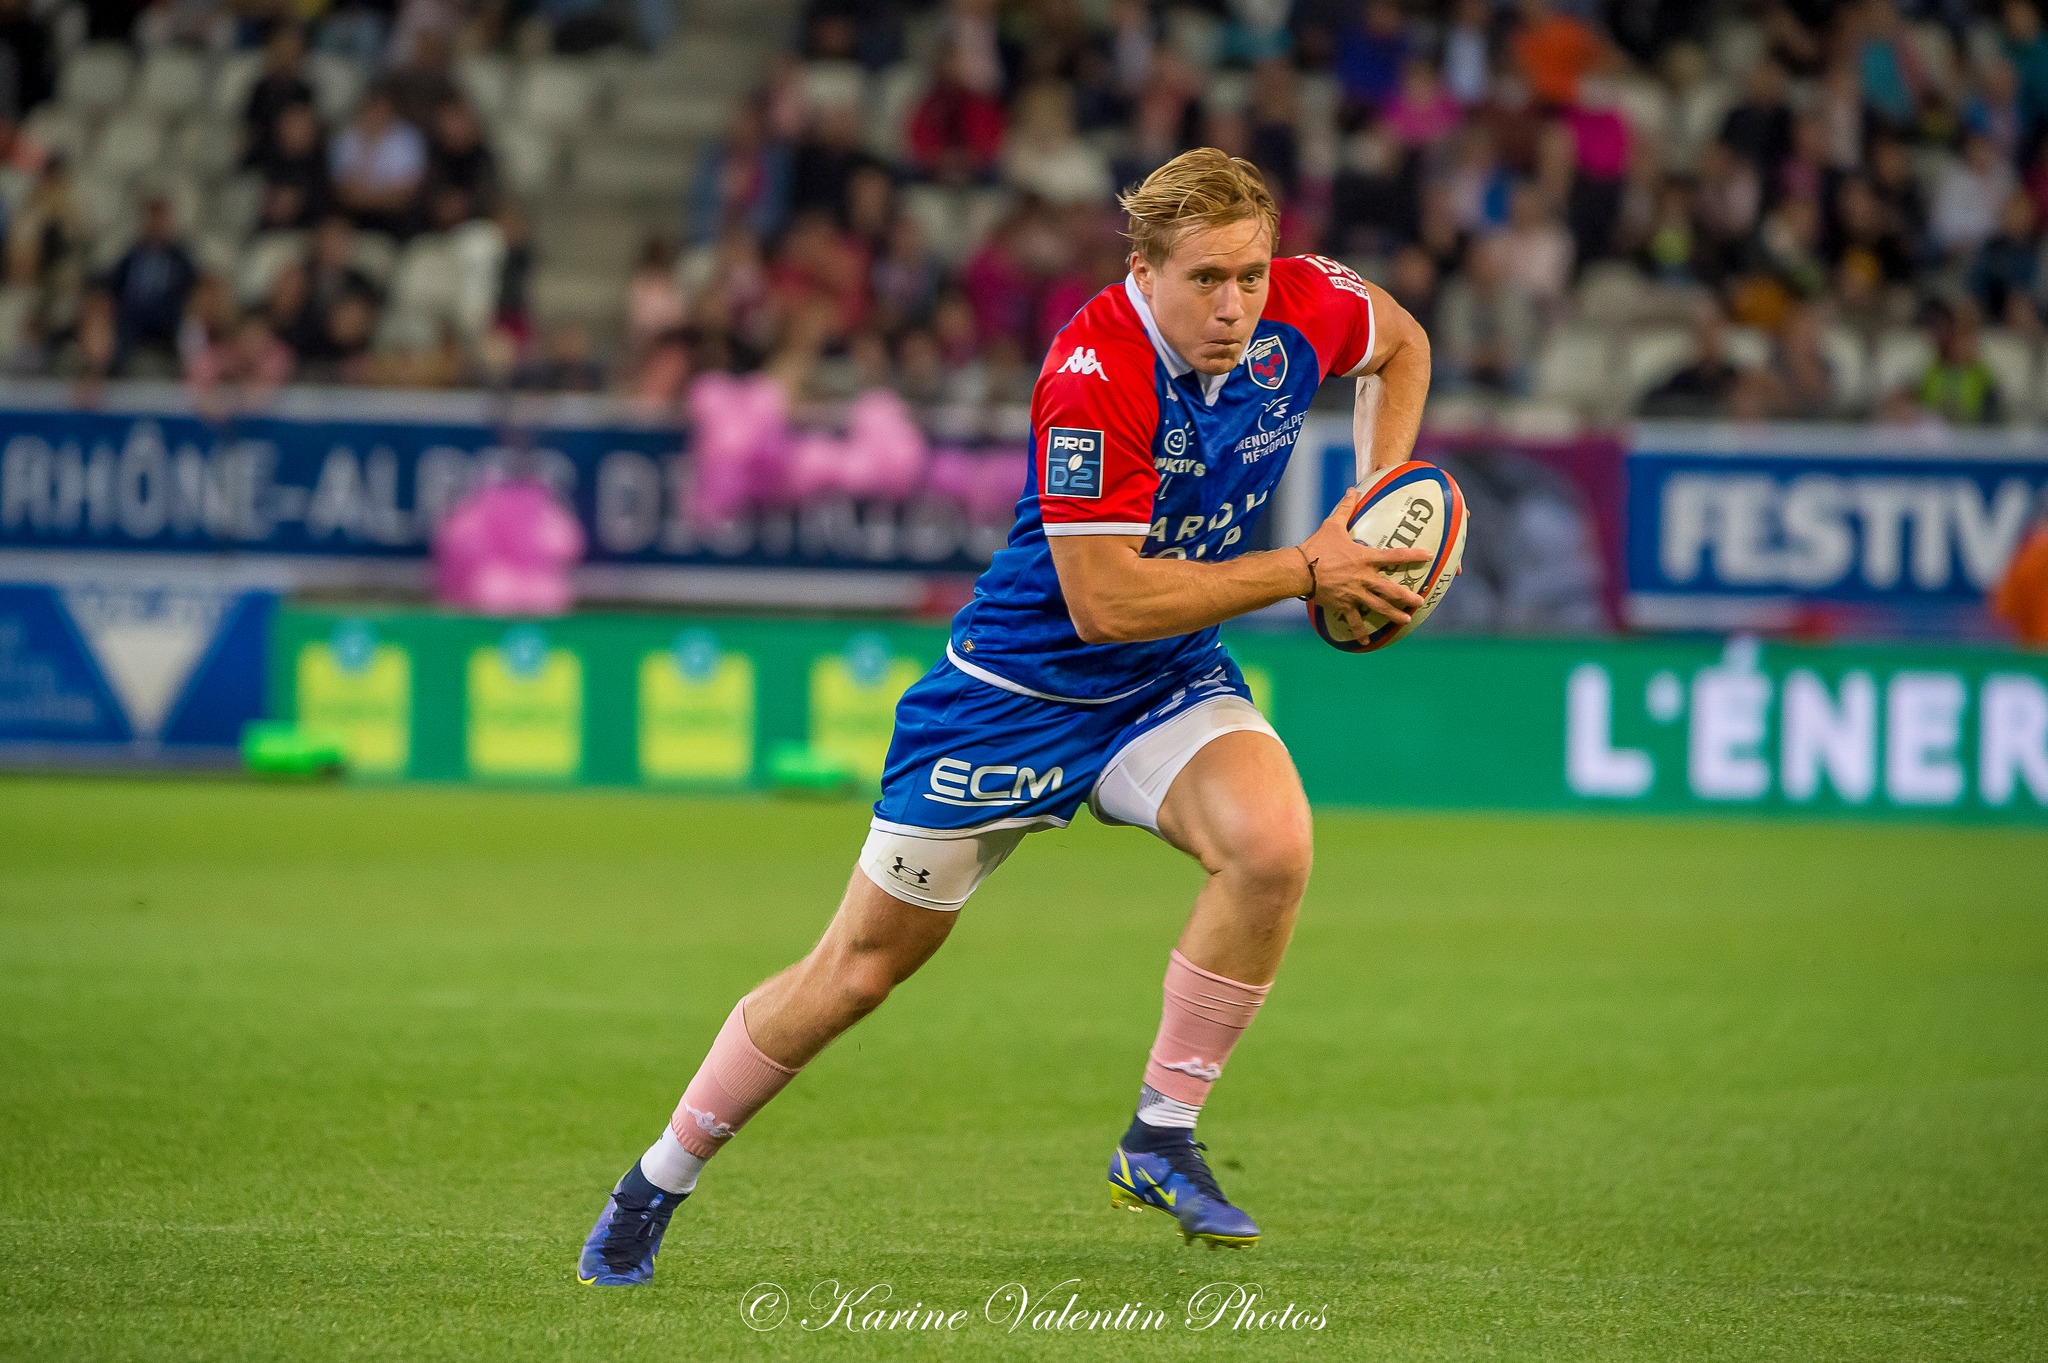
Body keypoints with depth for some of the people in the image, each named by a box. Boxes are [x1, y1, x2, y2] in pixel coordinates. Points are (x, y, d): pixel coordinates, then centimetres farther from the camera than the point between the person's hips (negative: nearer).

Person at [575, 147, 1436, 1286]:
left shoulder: (1305, 308, -13)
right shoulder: (1096, 376, -31)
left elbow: (1403, 344, 12)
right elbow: (1106, 601, -31)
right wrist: (1304, 570, -27)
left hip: (1169, 680, 4)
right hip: (1022, 684, -4)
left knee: (1272, 841, -28)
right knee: (862, 968, 4)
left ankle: (1163, 1139, -11)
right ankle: (658, 1185, 25)